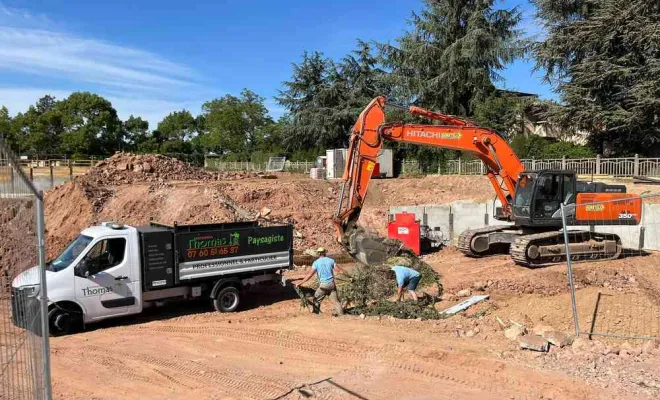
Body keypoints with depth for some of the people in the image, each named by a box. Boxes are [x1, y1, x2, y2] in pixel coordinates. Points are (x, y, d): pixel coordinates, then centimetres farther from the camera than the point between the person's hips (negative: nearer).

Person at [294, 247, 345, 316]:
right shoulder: (331, 260, 4)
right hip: (331, 284, 3)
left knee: (316, 300, 13)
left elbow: (310, 275, -8)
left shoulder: (316, 262, -3)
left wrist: (300, 282, -3)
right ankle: (341, 315, 4)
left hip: (323, 285, -3)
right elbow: (340, 270, 5)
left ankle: (315, 314, 13)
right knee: (336, 301, 7)